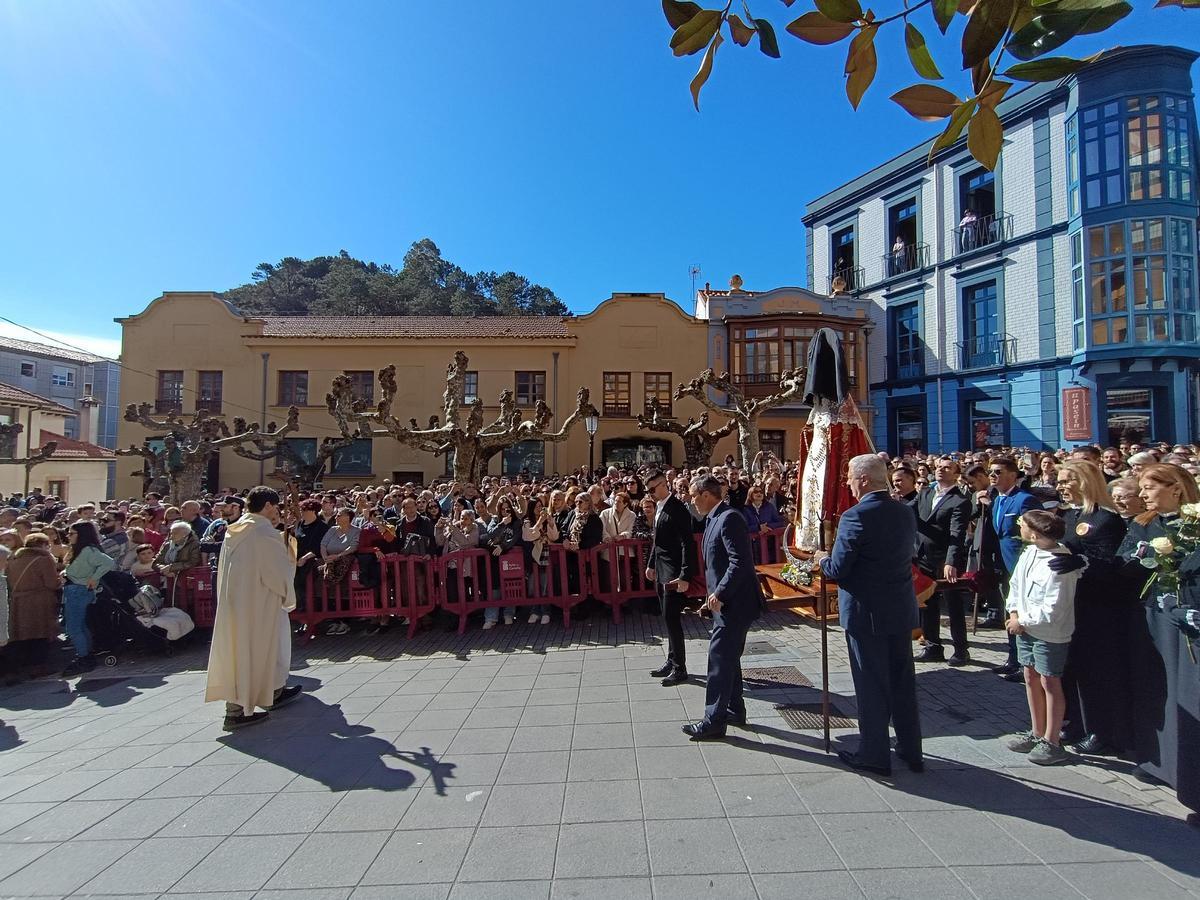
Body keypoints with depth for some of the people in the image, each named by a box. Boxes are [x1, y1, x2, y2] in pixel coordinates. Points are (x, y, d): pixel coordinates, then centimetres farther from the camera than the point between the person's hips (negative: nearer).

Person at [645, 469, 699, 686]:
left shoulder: (677, 508, -17)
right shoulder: (659, 506, 10)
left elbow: (687, 543, -21)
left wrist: (685, 576, -24)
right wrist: (651, 564, 20)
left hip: (673, 572, -9)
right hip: (661, 571, 9)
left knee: (671, 618, -4)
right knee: (668, 618, 15)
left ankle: (680, 668, 8)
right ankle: (672, 661, 27)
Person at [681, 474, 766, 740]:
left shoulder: (729, 518, -18)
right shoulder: (715, 519, 12)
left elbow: (740, 562, -25)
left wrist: (719, 593, -23)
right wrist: (714, 596, 16)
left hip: (735, 603, -10)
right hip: (727, 602, 10)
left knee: (720, 658, -3)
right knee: (728, 657, 19)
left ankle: (714, 722, 6)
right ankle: (734, 710, 33)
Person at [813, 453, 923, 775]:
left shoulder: (855, 516, -21)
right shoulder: (906, 512, 3)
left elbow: (837, 570, -20)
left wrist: (822, 559, 2)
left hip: (866, 613, -7)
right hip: (901, 610, 7)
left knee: (871, 685, 6)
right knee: (903, 680, 18)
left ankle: (874, 755, 20)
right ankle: (911, 751, 32)